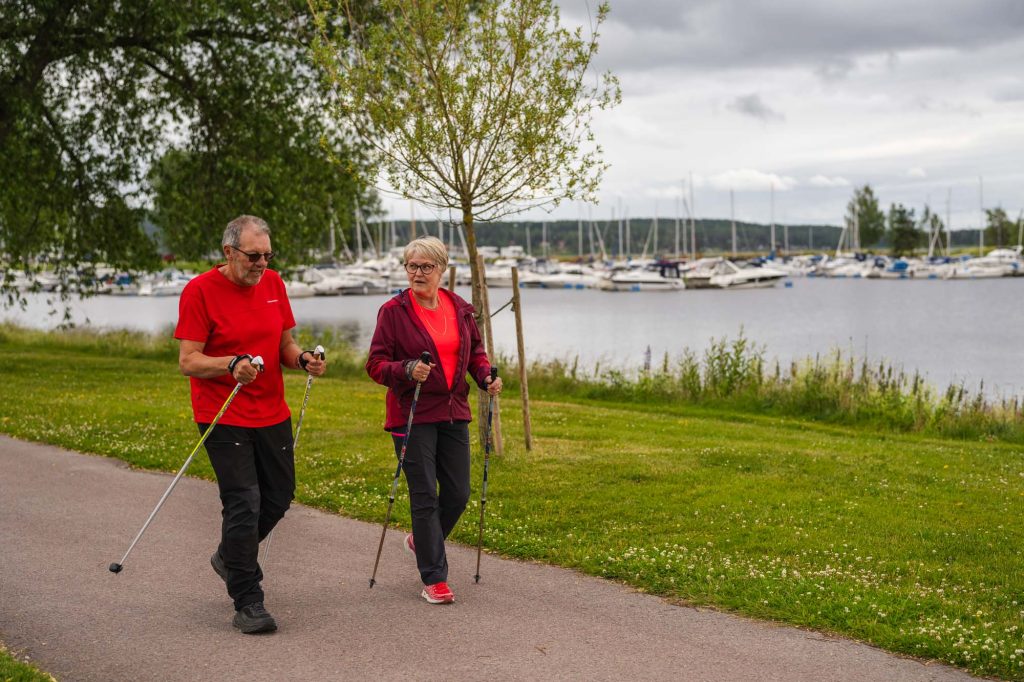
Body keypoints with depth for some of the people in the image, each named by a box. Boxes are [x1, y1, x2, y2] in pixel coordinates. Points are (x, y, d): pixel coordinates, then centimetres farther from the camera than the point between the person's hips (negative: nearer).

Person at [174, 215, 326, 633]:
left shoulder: (273, 284, 7)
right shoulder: (200, 291, -11)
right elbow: (188, 362, -13)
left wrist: (302, 359, -9)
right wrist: (232, 365, -30)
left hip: (272, 413, 6)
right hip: (222, 417, -6)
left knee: (279, 496, 12)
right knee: (243, 503, -8)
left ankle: (230, 558, 38)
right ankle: (247, 604, 1)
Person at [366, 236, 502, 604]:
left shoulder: (459, 308, 7)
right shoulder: (394, 311, -6)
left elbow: (475, 350, 20)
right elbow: (375, 364, -6)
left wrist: (486, 376, 0)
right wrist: (407, 370, -25)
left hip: (453, 411, 5)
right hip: (413, 413, -5)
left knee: (458, 493, 9)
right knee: (425, 496, -3)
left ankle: (421, 540, 37)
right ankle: (434, 579, 5)